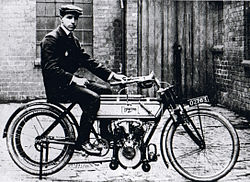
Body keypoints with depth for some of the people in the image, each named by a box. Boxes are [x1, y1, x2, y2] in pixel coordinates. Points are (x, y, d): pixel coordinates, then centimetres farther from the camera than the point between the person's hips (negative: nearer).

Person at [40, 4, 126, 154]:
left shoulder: (73, 40, 15)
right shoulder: (51, 39, -12)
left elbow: (88, 61, 10)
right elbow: (51, 68, -21)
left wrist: (112, 75, 0)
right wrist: (74, 79, -29)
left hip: (71, 81, 9)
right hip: (57, 86, -9)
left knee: (106, 91, 1)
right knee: (92, 98, -27)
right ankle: (82, 141, -18)